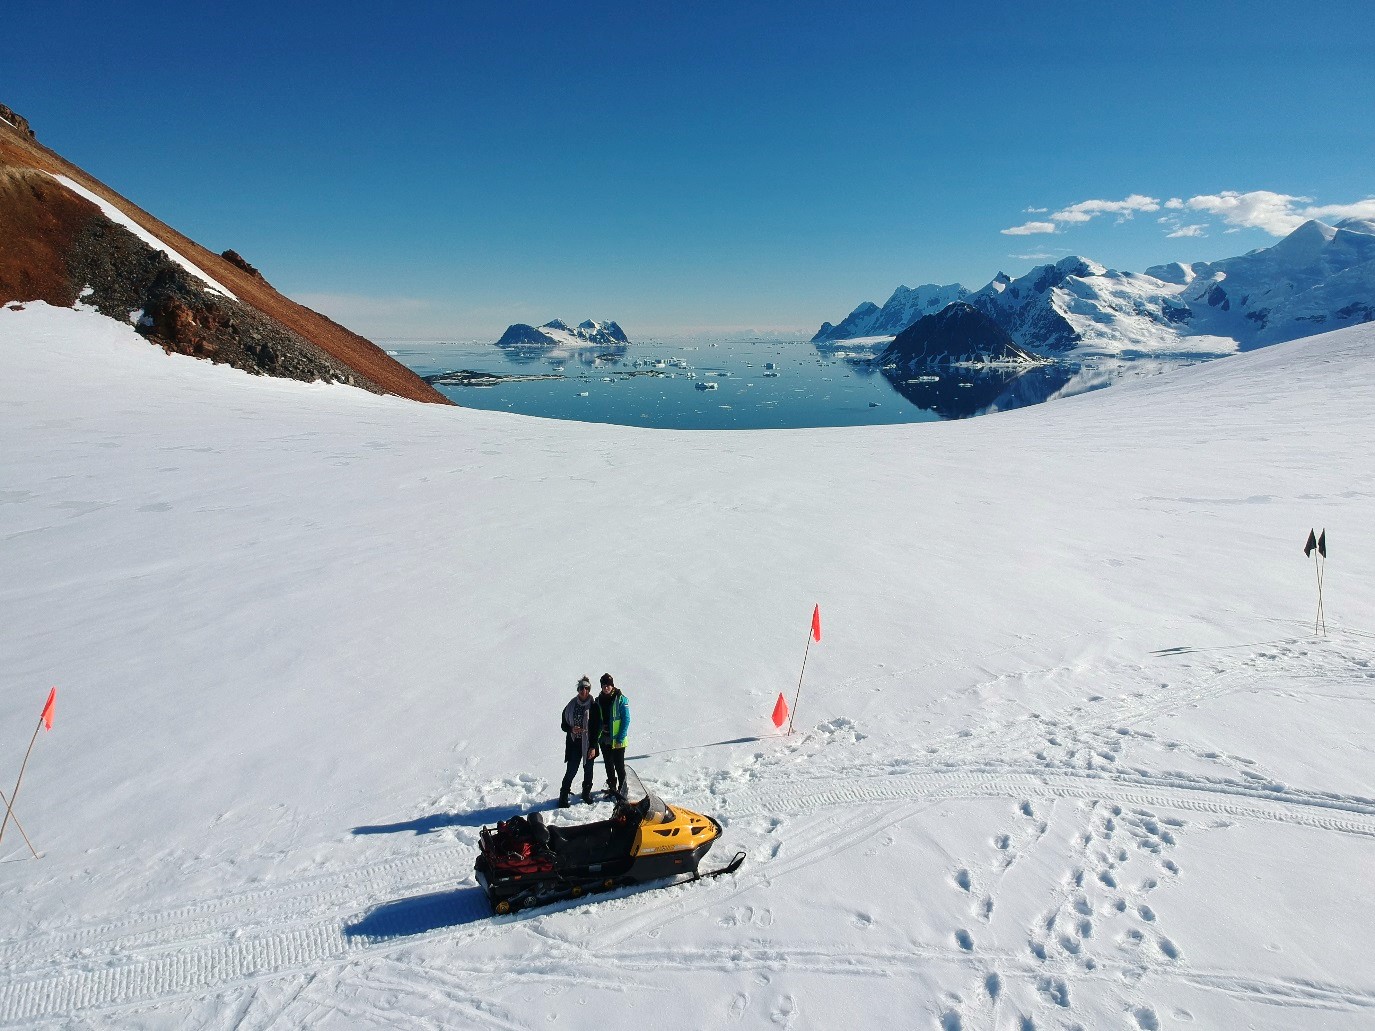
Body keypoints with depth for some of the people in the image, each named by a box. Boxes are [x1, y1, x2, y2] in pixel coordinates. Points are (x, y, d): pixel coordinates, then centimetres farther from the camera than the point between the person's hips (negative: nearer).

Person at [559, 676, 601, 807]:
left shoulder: (594, 706, -6)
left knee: (588, 769, 12)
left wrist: (593, 747, -10)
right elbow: (563, 724, 8)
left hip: (588, 744, 0)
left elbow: (597, 728, -6)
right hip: (574, 743, 0)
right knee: (571, 770, -4)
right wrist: (571, 729, -14)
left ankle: (586, 793, 30)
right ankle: (563, 797, 5)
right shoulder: (571, 706, 1)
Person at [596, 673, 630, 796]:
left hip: (617, 740, -5)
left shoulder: (621, 699, -10)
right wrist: (597, 737, 2)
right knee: (608, 765, 14)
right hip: (604, 739, 5)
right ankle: (612, 787, 27)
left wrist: (620, 738, -16)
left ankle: (622, 787, 12)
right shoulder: (599, 700, 6)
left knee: (619, 765, -1)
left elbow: (626, 720, -11)